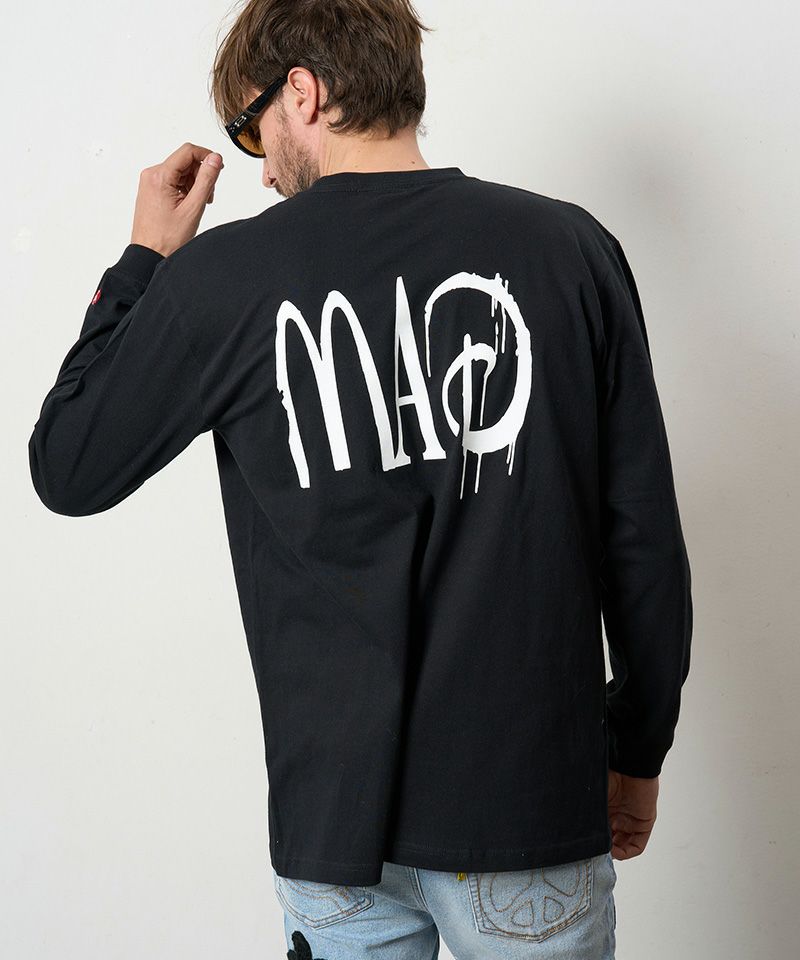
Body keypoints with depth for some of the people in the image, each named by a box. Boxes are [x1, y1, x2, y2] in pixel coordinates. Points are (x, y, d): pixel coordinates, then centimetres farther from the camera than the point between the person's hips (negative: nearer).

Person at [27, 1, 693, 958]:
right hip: (532, 794, 0)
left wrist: (146, 260, 13)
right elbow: (644, 537, -2)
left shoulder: (222, 275, -8)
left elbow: (67, 470, 6)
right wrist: (639, 748, 12)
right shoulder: (570, 247, -5)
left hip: (337, 806, 0)